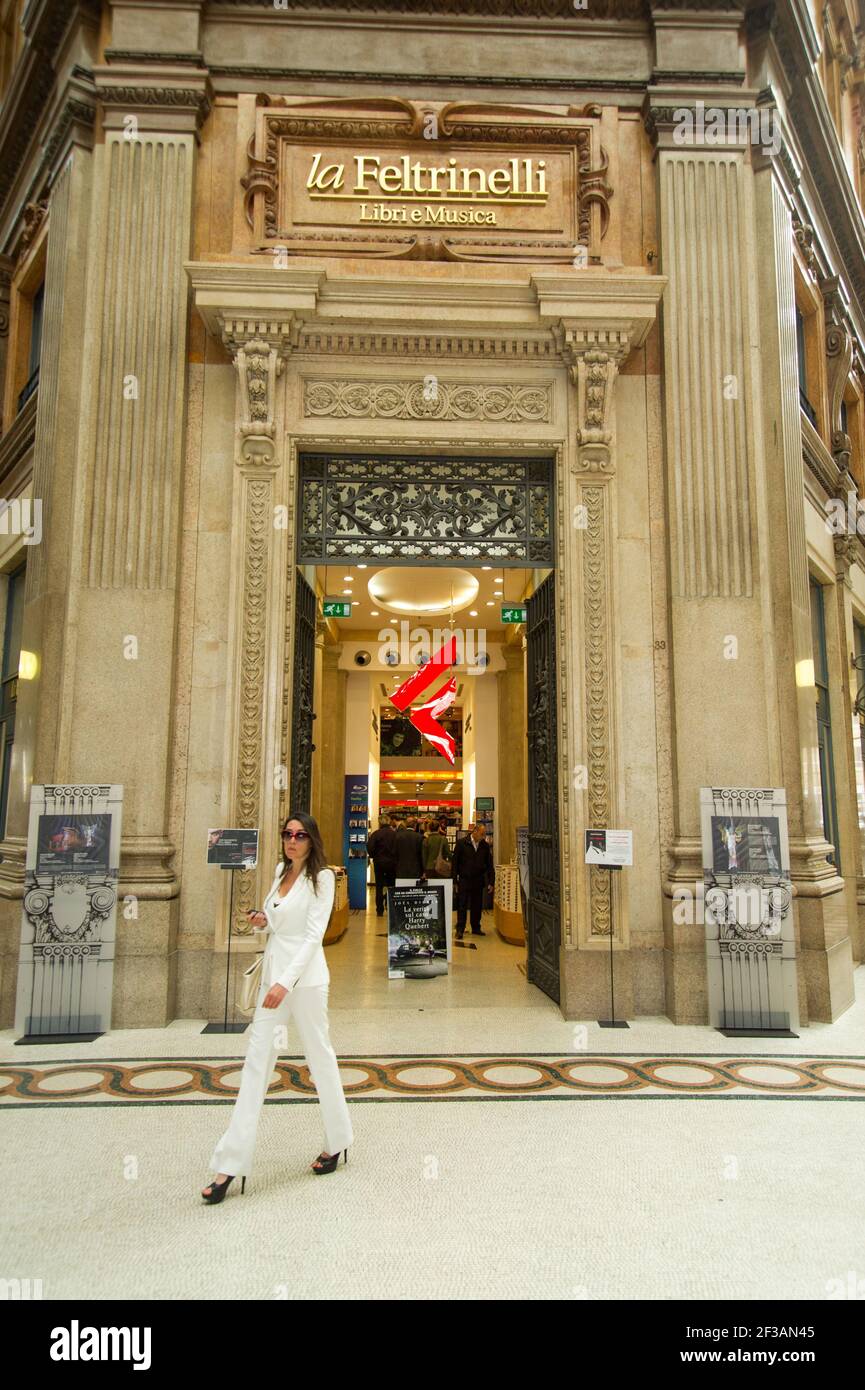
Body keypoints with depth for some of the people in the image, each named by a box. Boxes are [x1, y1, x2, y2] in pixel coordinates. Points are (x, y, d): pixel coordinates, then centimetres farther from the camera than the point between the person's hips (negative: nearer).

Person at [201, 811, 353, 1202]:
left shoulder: (322, 877, -9)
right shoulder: (281, 870, 10)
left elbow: (314, 934, -16)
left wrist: (286, 982, -23)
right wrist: (262, 921, -1)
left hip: (305, 975, -6)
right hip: (273, 971, 6)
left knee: (319, 1056, 8)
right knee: (257, 1060, 4)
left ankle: (336, 1143, 29)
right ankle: (231, 1164, 7)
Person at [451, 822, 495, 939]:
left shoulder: (485, 846, 4)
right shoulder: (461, 843, -6)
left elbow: (490, 865, 7)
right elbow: (455, 862, -3)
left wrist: (491, 881, 1)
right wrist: (455, 881, -6)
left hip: (478, 881, 3)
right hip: (464, 880, -3)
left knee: (477, 906, 10)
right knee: (462, 906, -1)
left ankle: (476, 928, 21)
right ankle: (460, 930, 4)